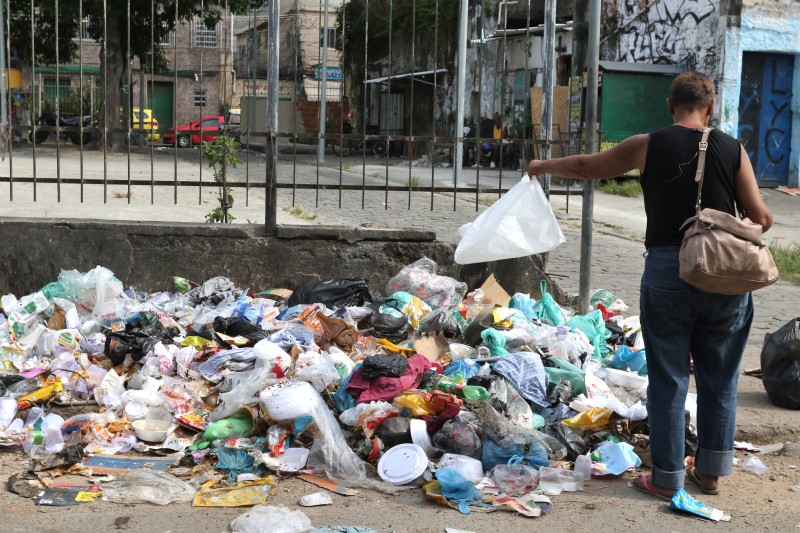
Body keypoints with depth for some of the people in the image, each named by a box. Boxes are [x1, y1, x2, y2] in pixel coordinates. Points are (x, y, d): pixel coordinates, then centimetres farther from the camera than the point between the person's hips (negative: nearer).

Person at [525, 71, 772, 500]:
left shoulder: (648, 146, -1)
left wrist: (542, 166, 28)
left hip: (667, 271, -1)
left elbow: (585, 167, 11)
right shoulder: (732, 149, 1)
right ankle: (710, 471, 27)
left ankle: (666, 478, 14)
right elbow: (761, 218, 0)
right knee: (719, 378, 15)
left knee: (668, 379, 7)